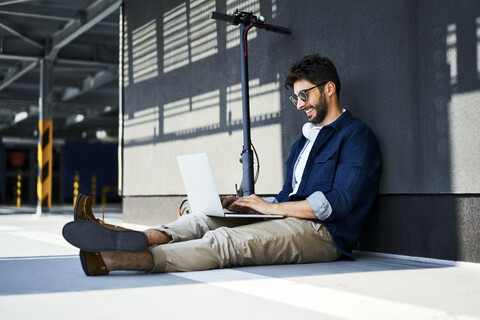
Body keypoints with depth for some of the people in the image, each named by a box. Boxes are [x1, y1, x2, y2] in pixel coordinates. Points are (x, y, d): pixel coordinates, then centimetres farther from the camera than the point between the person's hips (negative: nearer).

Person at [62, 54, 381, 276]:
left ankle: (112, 259, -41)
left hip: (322, 233, -9)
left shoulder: (355, 135, -1)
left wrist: (269, 206, -12)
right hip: (291, 223, 9)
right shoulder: (305, 138, 27)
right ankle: (137, 238, -35)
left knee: (223, 240, -28)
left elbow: (338, 203, -14)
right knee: (203, 219, -10)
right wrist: (245, 203, 5)